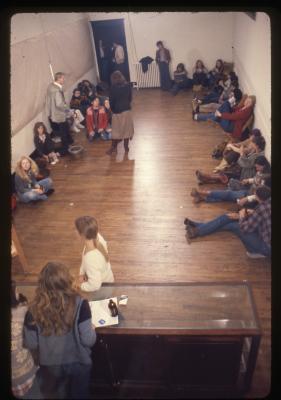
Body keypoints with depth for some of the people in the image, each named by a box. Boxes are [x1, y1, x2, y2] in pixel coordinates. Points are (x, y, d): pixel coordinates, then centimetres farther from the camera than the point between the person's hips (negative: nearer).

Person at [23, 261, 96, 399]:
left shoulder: (34, 309, -21)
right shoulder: (79, 304, -26)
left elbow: (31, 344, -11)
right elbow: (88, 340, -22)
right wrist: (92, 328, -2)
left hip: (50, 365, 2)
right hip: (78, 362, -1)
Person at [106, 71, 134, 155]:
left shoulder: (113, 87, -15)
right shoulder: (128, 85, -2)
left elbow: (111, 100, -10)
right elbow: (130, 98, 5)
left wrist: (112, 109, 6)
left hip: (117, 111, -3)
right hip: (127, 109, 4)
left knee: (116, 130, 7)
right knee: (126, 128, 12)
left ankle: (113, 148, 14)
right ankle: (126, 147, 20)